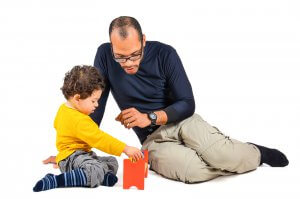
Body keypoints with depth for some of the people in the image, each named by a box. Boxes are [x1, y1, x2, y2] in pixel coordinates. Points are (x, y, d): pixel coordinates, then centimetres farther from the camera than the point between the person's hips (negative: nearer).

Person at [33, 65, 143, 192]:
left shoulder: (63, 109, 11)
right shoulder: (79, 121, -23)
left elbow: (57, 125, 32)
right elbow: (100, 139, -27)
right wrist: (126, 149, -27)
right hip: (71, 158, -11)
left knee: (112, 162, 10)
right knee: (96, 171, -37)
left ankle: (101, 176, -22)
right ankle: (53, 181, -30)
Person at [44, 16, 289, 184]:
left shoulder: (164, 54, -13)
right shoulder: (105, 55, -10)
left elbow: (187, 103, -11)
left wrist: (149, 118, -25)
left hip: (181, 120, 0)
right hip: (152, 141, 1)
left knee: (222, 156, -31)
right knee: (194, 170, -33)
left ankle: (256, 153, 6)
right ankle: (243, 158, 1)